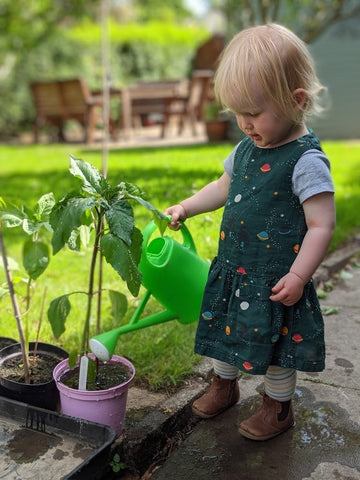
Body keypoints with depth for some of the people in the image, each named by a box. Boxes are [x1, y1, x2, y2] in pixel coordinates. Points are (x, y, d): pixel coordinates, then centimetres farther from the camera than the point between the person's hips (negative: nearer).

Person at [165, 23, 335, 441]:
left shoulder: (306, 160, -19)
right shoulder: (247, 148, 4)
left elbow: (322, 225, -20)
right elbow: (224, 188, 21)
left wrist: (298, 275, -23)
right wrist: (186, 208, 14)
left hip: (274, 279, -7)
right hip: (232, 268, 7)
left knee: (275, 346, 11)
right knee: (224, 330, 21)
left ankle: (278, 407, 36)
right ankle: (224, 386, 47)